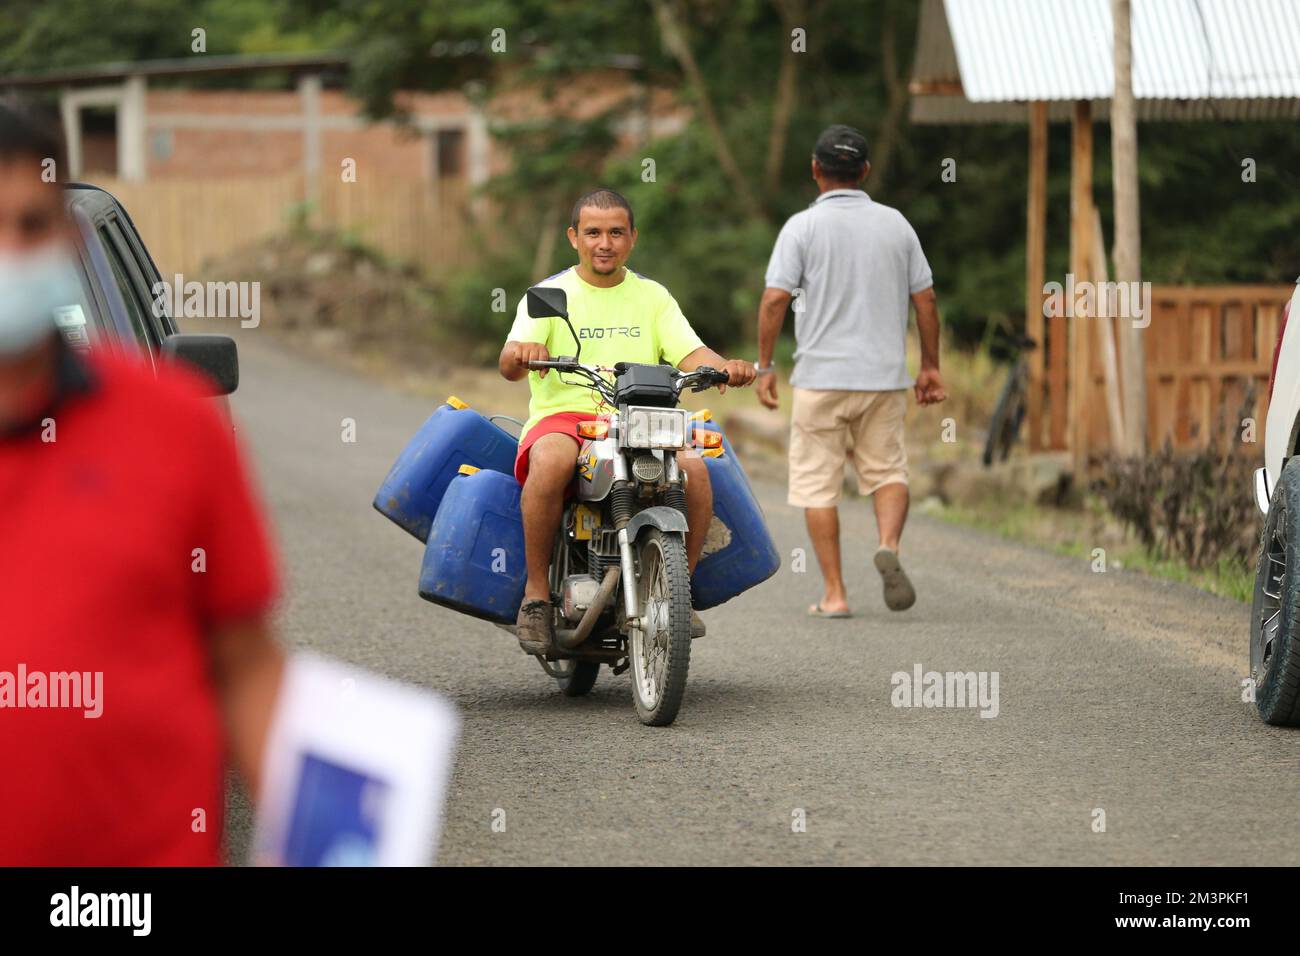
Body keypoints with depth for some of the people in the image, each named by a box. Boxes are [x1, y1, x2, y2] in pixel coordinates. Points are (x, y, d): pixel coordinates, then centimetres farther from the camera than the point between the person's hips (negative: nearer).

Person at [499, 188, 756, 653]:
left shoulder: (652, 296, 15)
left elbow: (690, 354, 2)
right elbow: (509, 365, -10)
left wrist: (725, 366, -21)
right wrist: (522, 353, -35)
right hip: (563, 416, -3)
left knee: (694, 468, -28)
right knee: (551, 462, -38)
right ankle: (536, 592, -24)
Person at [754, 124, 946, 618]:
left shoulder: (803, 227, -4)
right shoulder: (895, 224, 6)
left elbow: (774, 300, -11)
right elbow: (925, 300, 8)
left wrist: (765, 367, -3)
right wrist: (930, 367, 16)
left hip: (821, 375, -3)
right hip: (885, 374, 3)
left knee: (819, 485, 5)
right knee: (886, 471, 14)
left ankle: (834, 592, 2)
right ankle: (889, 547, -14)